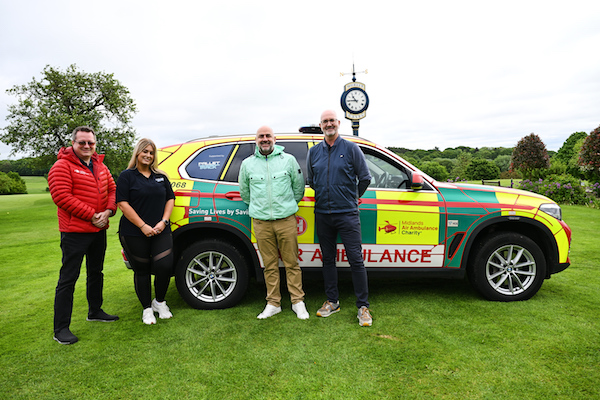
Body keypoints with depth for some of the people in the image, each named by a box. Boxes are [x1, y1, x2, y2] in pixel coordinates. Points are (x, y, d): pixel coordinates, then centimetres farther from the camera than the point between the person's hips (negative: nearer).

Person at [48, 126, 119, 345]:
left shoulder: (100, 166, 12)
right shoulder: (62, 166, -10)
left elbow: (112, 189, 10)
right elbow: (62, 197, -19)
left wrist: (108, 211, -9)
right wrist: (91, 215, -20)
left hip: (99, 230, 8)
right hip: (74, 232, -7)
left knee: (96, 272, 19)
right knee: (68, 279, -2)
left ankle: (95, 311, 36)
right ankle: (61, 329, 7)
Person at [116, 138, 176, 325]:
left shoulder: (161, 177, 13)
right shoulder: (127, 176, 0)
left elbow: (170, 199, 12)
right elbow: (123, 204, -8)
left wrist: (164, 221, -4)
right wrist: (143, 226, -14)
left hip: (160, 232, 3)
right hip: (134, 234, -3)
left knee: (165, 266, -10)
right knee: (142, 270, 7)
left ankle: (160, 302, 16)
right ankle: (147, 309, 24)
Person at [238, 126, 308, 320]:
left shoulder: (288, 160, 4)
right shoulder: (247, 164, 8)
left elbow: (298, 186, 14)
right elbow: (244, 191, 20)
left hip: (286, 220, -1)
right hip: (261, 223, 1)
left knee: (291, 263, 4)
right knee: (270, 265, 8)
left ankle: (297, 301, 18)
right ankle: (273, 303, 21)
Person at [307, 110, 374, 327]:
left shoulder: (351, 148, -1)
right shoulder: (314, 152, 9)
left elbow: (365, 178, 4)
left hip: (347, 214, -4)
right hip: (322, 214, 4)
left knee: (356, 259, -3)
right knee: (328, 259, 12)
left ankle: (363, 306, 9)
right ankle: (332, 301, 26)